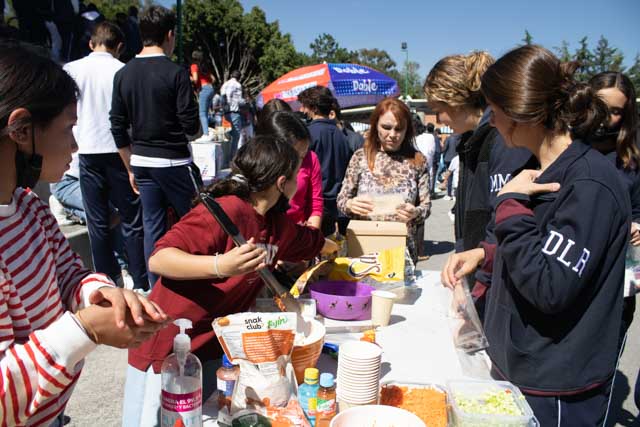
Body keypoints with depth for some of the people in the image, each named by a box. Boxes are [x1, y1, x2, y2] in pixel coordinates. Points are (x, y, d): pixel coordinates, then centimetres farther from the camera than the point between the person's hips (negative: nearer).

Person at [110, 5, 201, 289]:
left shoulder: (123, 74, 5)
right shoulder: (175, 73, -12)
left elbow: (118, 128, 7)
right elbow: (192, 127, -14)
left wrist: (131, 168, 15)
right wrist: (196, 131, 10)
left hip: (141, 162, 6)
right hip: (174, 161, -6)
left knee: (152, 226, 11)